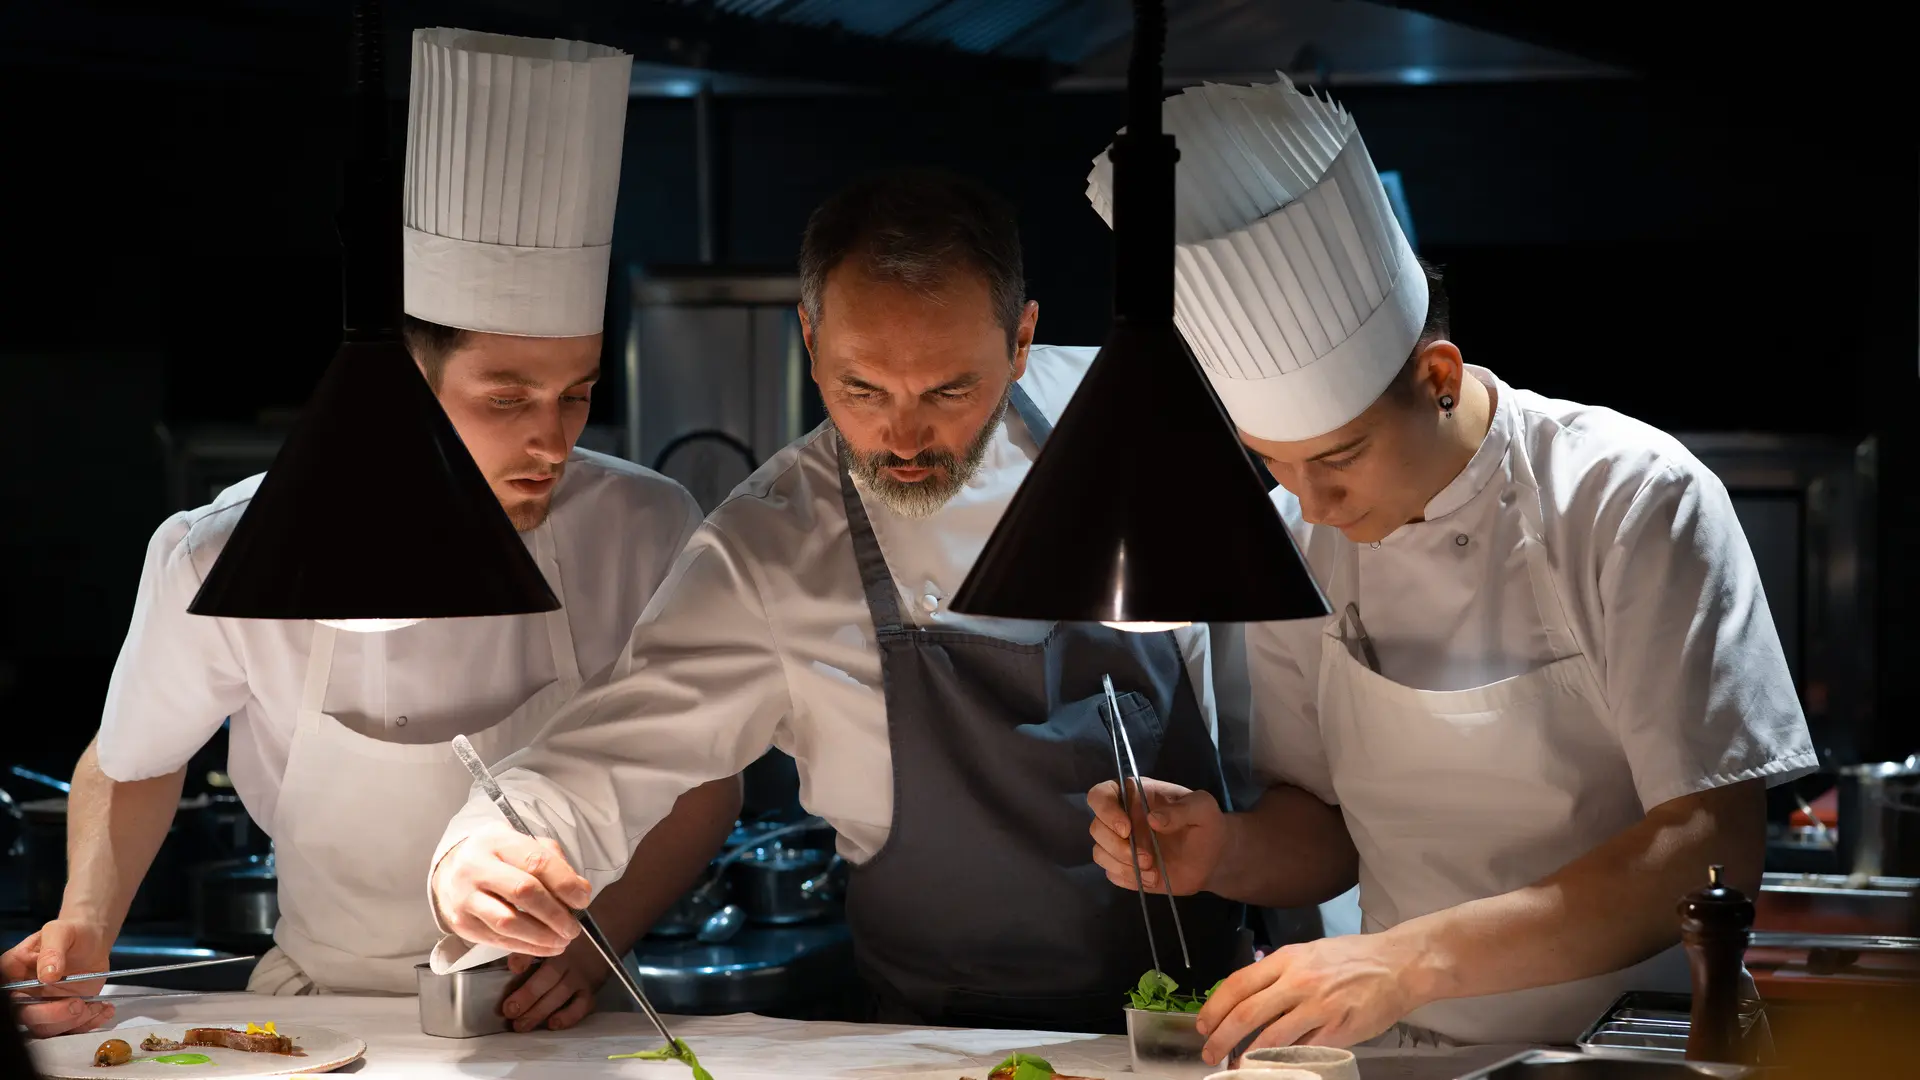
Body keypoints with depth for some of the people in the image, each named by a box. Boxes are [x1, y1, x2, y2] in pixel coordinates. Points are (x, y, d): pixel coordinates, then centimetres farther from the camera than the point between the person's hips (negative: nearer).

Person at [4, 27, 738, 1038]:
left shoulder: (646, 536, -11)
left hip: (544, 1028, 1)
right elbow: (131, 767, 5)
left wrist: (592, 944, -12)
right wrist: (84, 927, -12)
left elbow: (702, 785, 4)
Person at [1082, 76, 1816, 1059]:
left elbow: (1712, 849, -17)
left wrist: (1415, 958, -26)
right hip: (1407, 1054, 3)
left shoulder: (1634, 502, -11)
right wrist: (1223, 852, -6)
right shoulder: (1296, 541, 5)